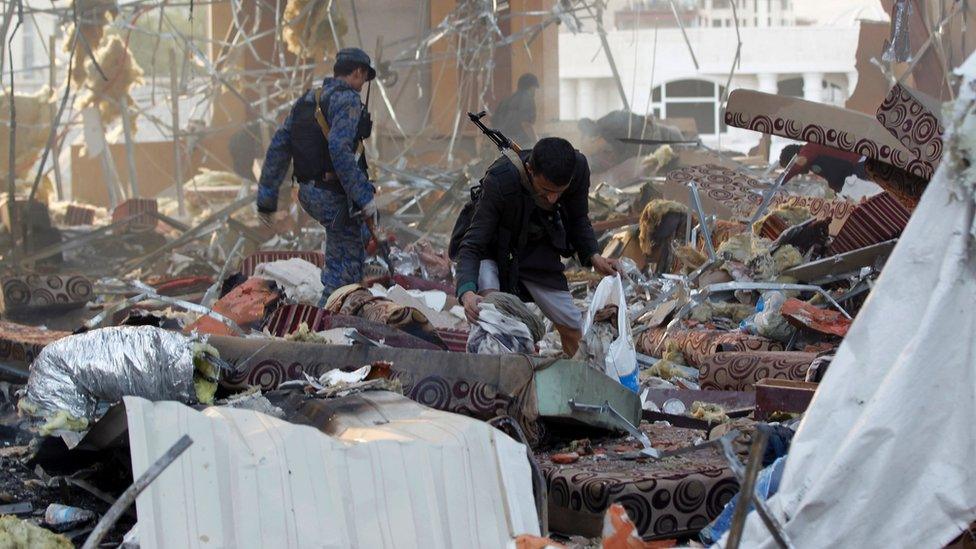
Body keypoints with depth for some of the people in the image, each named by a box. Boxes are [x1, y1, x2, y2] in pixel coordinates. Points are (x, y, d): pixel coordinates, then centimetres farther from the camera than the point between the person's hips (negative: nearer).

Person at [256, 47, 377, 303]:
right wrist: (364, 199, -26)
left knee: (360, 233, 30)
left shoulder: (306, 100, 13)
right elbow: (339, 149, -27)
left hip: (308, 193, 9)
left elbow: (278, 147, 11)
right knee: (345, 265, 1)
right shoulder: (347, 100, -12)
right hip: (335, 196, -9)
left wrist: (266, 198, 14)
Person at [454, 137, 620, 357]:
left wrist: (593, 256, -21)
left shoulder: (578, 168, -25)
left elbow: (578, 220, -4)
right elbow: (472, 246, -35)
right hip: (493, 250, -4)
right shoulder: (499, 180, -37)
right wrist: (467, 292, -53)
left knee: (573, 328, 2)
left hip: (537, 252, 4)